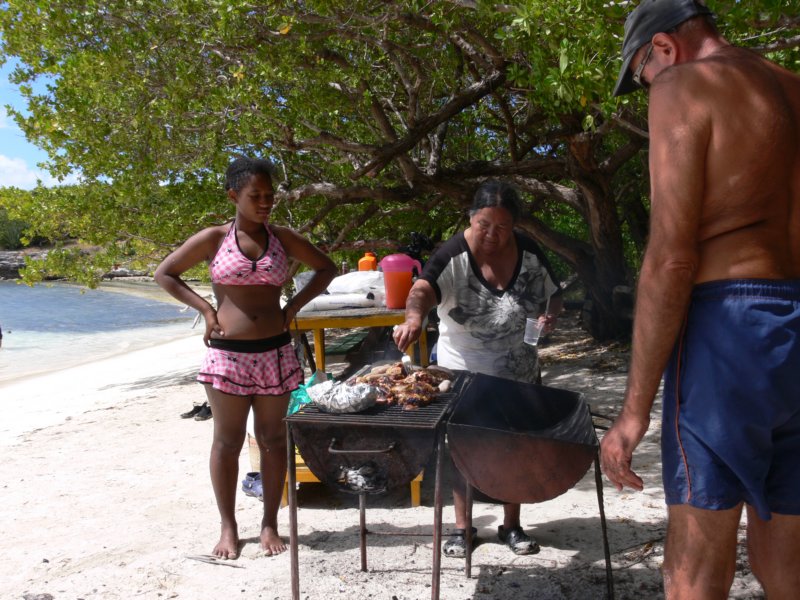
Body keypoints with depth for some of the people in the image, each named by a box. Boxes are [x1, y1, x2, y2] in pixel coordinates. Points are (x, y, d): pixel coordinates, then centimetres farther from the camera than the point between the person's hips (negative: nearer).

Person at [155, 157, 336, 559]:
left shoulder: (282, 238, 4)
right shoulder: (213, 238, -1)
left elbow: (326, 268, 14)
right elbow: (164, 274, 6)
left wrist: (294, 307, 4)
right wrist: (205, 309, -3)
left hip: (275, 352, 2)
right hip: (227, 353, -2)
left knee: (272, 439, 8)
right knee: (228, 441, 7)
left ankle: (270, 524, 22)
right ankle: (228, 527, 21)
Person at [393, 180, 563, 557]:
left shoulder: (529, 253, -6)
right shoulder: (454, 255, -18)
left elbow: (553, 294, 8)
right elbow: (423, 289, -35)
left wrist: (551, 315, -15)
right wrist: (414, 317, -58)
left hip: (518, 371, 3)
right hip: (463, 369, -3)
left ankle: (511, 525, 33)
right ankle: (462, 527, 27)